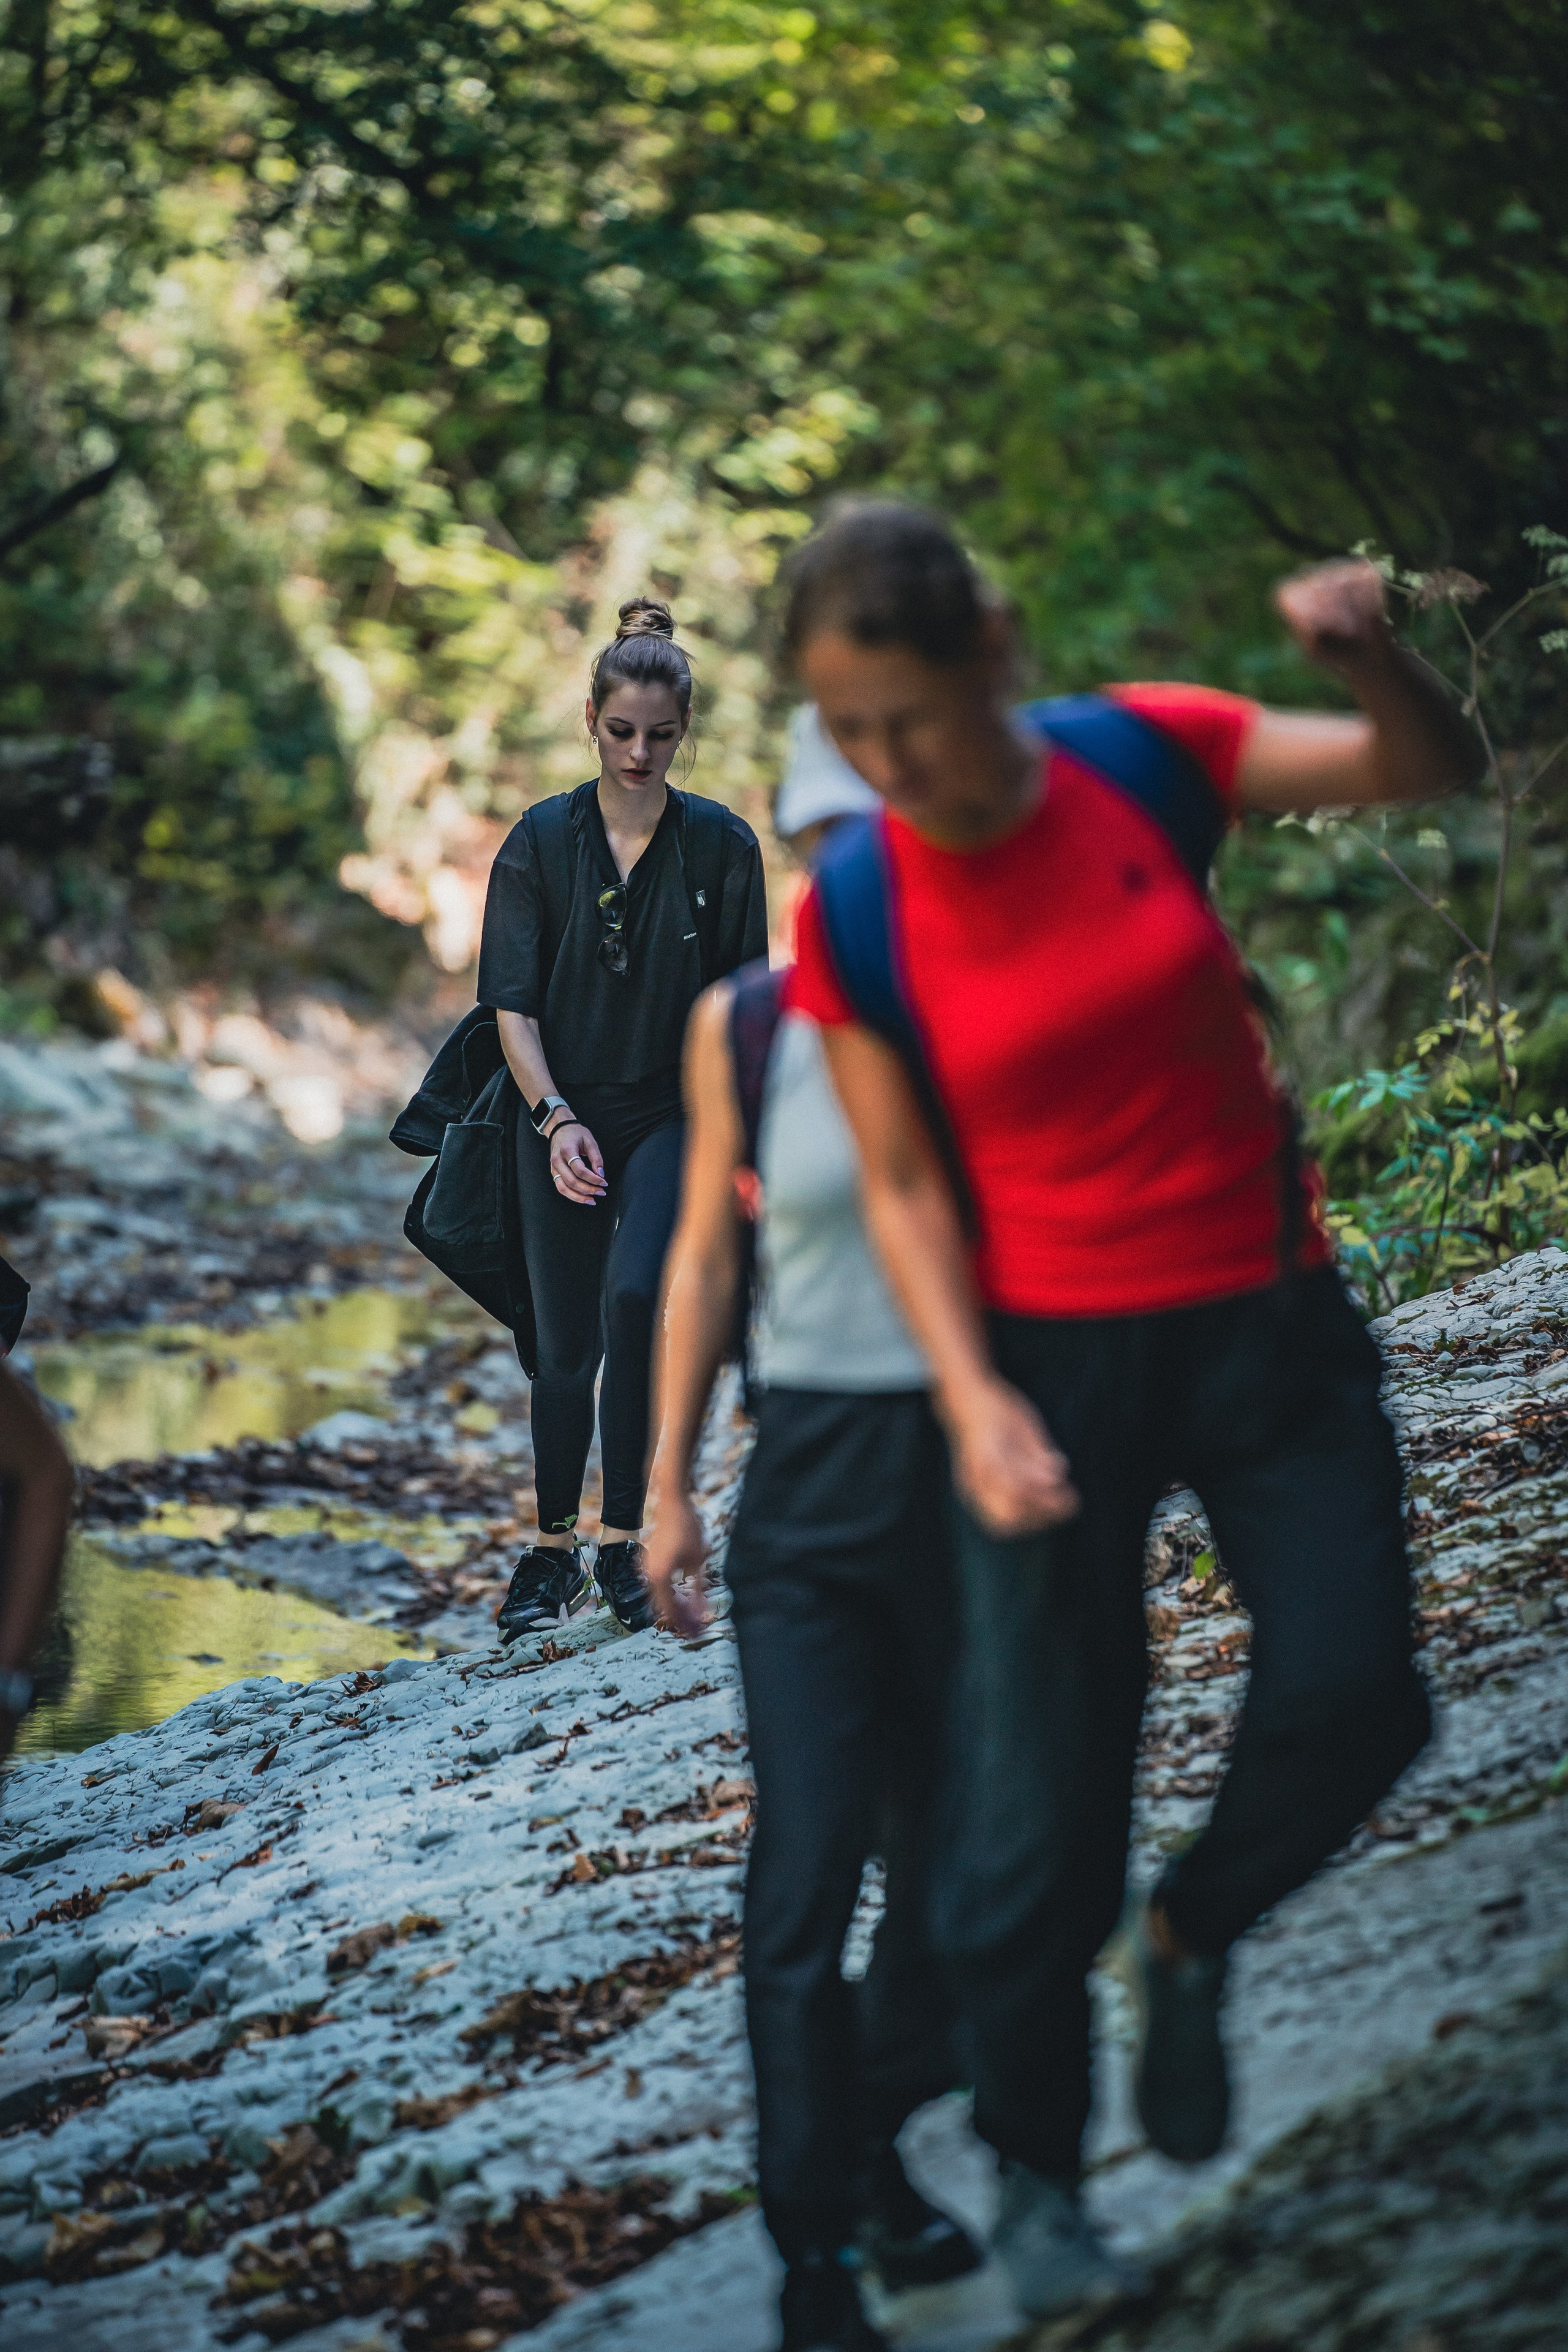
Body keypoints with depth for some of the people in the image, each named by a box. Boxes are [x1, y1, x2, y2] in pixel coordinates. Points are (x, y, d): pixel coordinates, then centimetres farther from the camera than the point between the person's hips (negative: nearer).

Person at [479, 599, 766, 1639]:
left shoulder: (722, 843, -1)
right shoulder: (541, 841, -1)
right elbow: (511, 1003, -2)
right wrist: (555, 1118, -15)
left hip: (674, 1113, -1)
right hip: (564, 1117, 1)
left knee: (633, 1297, -23)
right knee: (565, 1346, 5)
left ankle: (624, 1543, -11)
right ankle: (555, 1554, 21)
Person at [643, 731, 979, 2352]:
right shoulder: (743, 1026, -1)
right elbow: (707, 1255, 8)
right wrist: (668, 1481, 7)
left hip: (978, 1474, 1)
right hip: (810, 1488, -1)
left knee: (950, 1854, 11)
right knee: (807, 1866, -10)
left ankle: (875, 2155, 35)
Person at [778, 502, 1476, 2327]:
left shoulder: (1139, 756, -8)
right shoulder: (856, 912, -10)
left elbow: (1427, 771, -5)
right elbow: (904, 1186, -5)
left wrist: (1373, 661, -28)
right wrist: (973, 1398, -18)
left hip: (1268, 1319, 2)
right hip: (1054, 1355, -2)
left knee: (1350, 1697, -10)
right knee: (1037, 1811, 1)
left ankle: (1188, 1940, 23)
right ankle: (1035, 2176, 24)